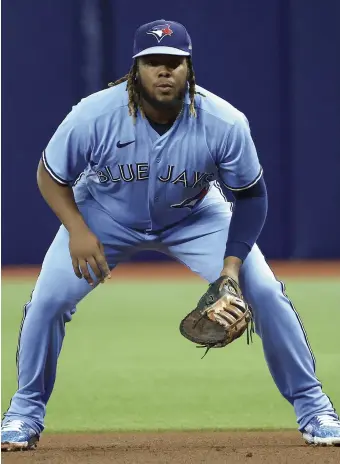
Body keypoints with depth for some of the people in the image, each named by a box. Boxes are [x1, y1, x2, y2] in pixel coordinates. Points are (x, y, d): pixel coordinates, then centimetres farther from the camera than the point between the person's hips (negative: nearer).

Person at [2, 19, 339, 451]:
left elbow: (249, 196, -14)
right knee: (48, 299, -14)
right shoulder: (94, 116, -32)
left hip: (195, 217, 0)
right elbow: (51, 176, -14)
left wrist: (232, 264, -25)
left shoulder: (225, 123, -30)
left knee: (265, 292, -12)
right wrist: (78, 231, -28)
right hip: (106, 216, 0)